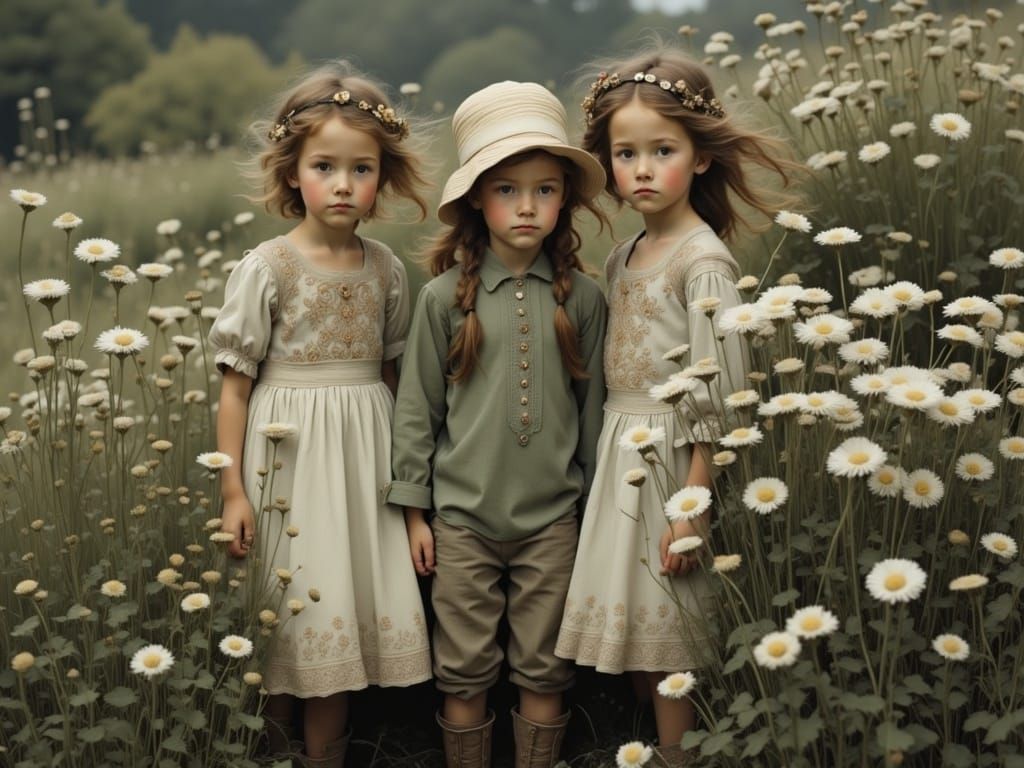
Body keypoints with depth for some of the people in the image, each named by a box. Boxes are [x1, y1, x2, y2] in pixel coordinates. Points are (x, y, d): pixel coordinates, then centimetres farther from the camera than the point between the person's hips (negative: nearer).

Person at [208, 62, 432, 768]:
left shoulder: (386, 268, 3)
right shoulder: (266, 268, -8)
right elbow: (236, 386, -6)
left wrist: (402, 465, 10)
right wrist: (233, 490, -8)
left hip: (365, 457, 3)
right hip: (289, 452, -3)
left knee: (345, 611, 8)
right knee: (285, 613, 3)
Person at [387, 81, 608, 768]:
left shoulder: (581, 297, -1)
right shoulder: (445, 297, -3)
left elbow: (592, 406, 6)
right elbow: (417, 408, 2)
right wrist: (414, 511, 2)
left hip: (552, 518, 1)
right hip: (462, 515, 0)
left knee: (544, 672, 11)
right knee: (465, 674, 10)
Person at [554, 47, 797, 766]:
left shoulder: (704, 261, -13)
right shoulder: (623, 257, 10)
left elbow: (716, 396, -16)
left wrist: (693, 506, -19)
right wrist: (612, 459, 11)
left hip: (674, 457, -8)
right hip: (621, 455, 8)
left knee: (667, 639, 0)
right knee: (634, 636, 13)